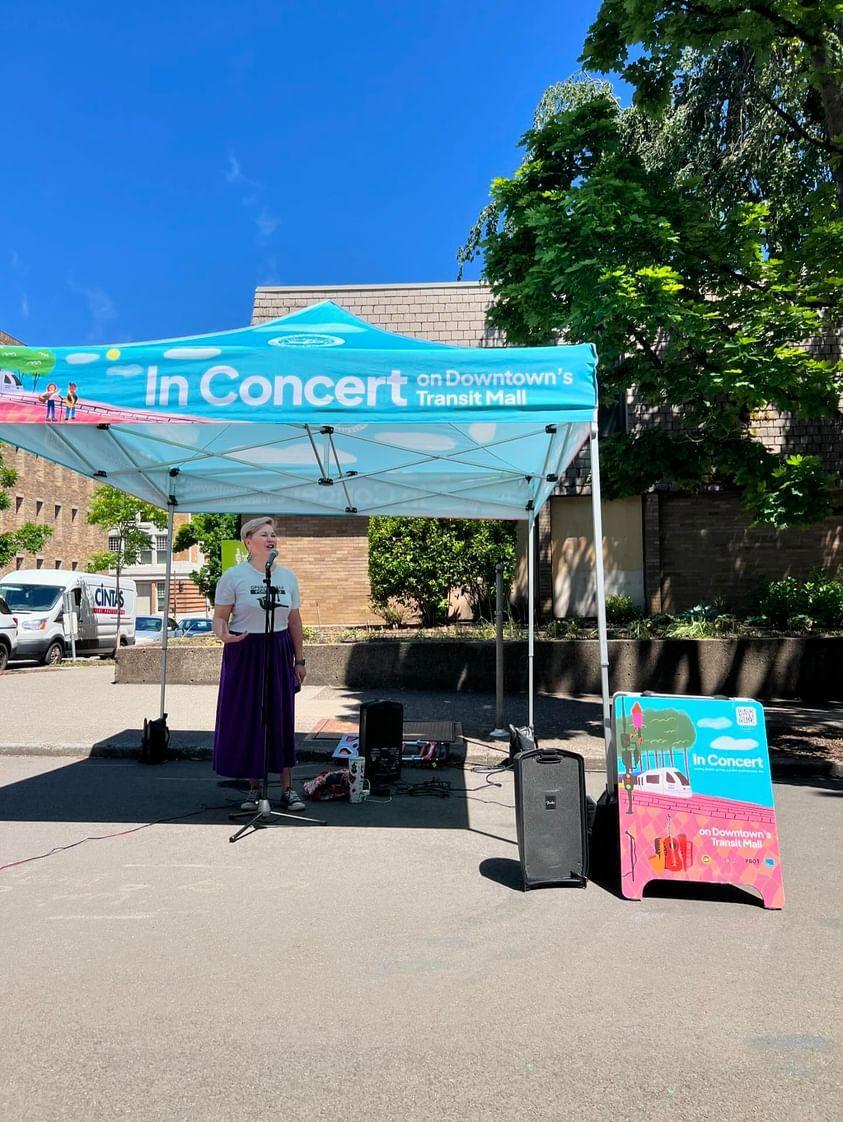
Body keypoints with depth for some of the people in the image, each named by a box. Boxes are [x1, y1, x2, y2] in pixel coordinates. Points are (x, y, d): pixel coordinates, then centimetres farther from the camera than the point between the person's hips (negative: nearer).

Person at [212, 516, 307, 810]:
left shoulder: (287, 576, 9)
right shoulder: (233, 576, -3)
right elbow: (220, 617, -4)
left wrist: (299, 660, 11)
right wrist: (222, 634, -27)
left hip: (279, 652, 3)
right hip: (244, 652, -3)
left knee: (282, 718, 3)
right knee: (247, 718, 0)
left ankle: (288, 788, 13)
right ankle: (254, 788, 15)